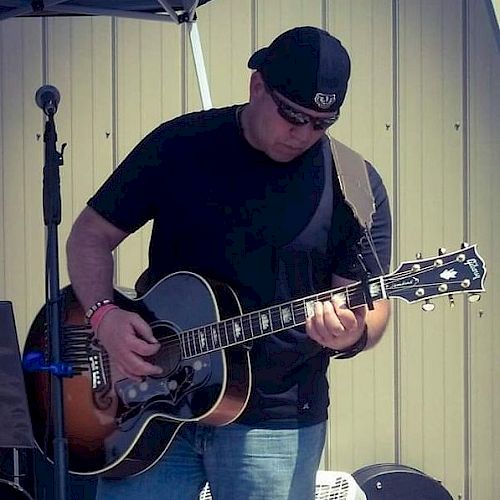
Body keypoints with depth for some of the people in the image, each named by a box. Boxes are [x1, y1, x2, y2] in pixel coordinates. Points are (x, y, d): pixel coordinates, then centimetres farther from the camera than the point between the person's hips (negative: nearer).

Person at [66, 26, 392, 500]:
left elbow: (372, 307, -2)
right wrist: (104, 316, -12)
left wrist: (351, 335, -26)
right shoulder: (179, 145, -1)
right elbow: (91, 234, 6)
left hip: (275, 419, -1)